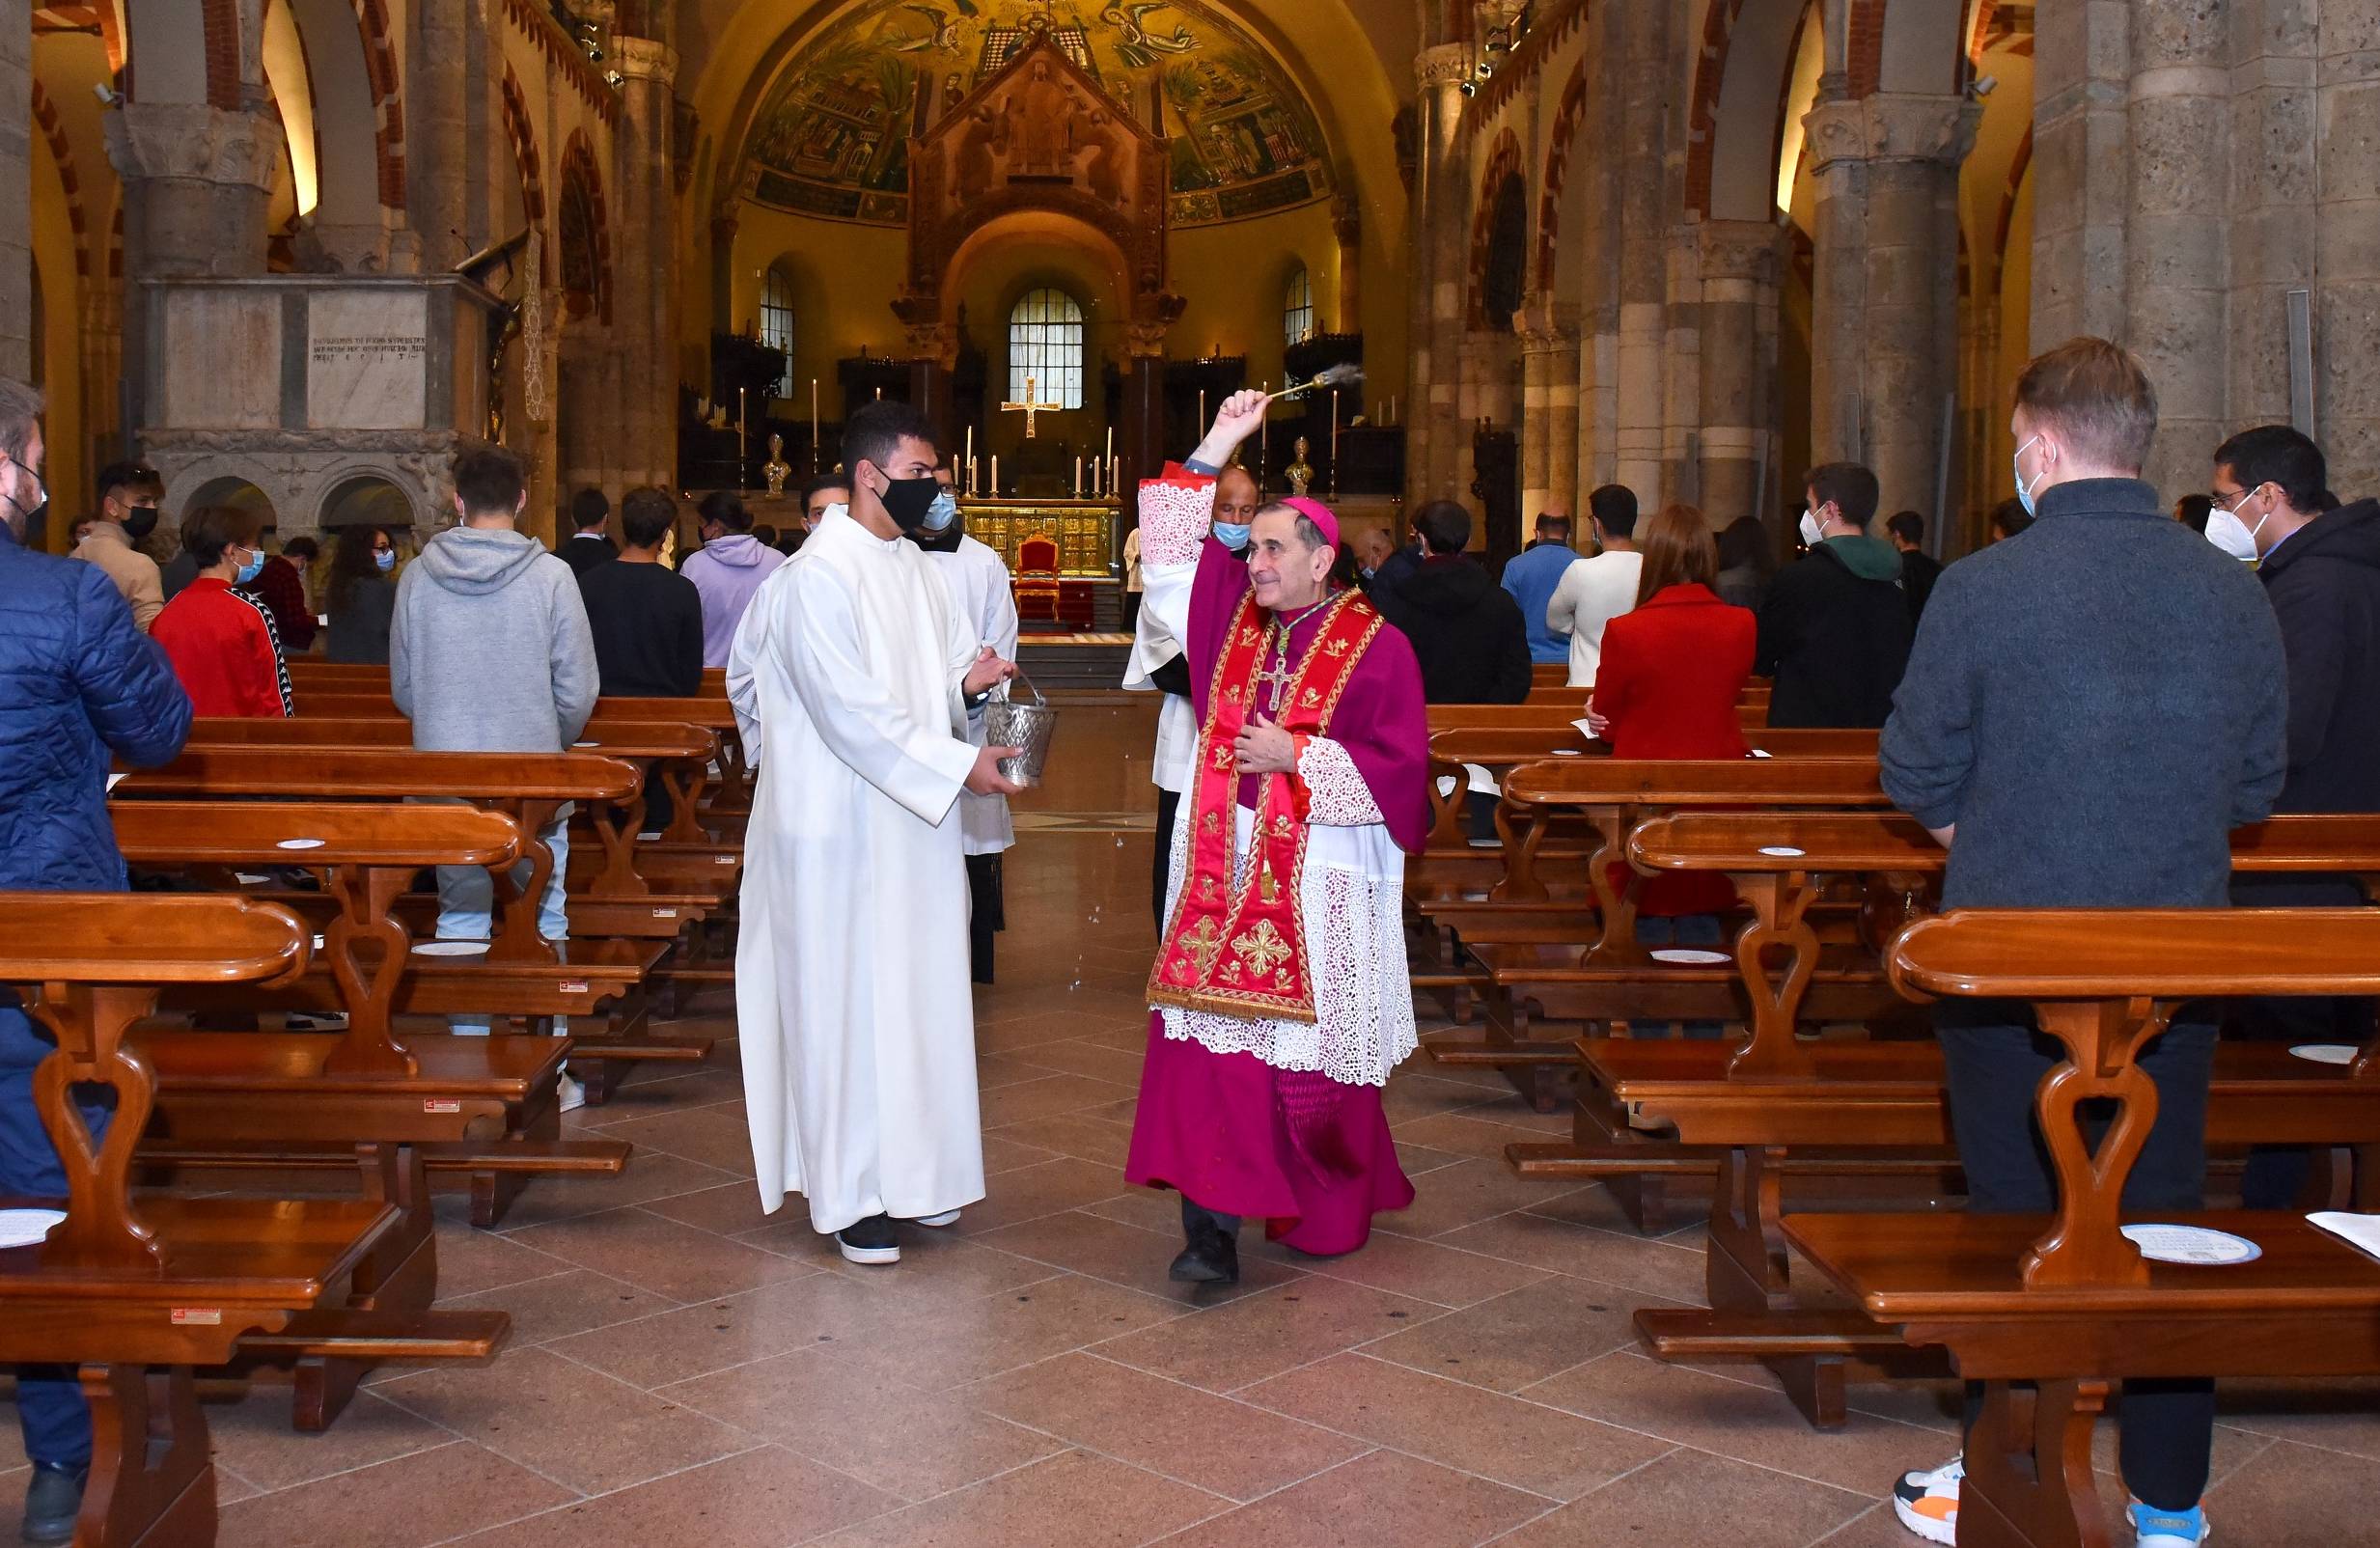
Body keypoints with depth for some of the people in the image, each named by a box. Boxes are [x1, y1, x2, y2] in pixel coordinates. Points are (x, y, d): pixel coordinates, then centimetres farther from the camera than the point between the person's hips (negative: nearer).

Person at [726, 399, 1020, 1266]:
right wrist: (958, 765, -20)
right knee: (847, 999, 0)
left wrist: (966, 679, -1)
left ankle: (909, 1171, 25)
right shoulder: (818, 577, -16)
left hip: (913, 821, 8)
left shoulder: (912, 566, 10)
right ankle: (847, 1194, 10)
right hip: (843, 825, -8)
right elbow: (854, 713, -21)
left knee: (917, 991, 13)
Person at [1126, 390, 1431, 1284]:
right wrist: (1218, 445, 8)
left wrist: (1296, 756, -15)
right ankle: (1213, 1227, -5)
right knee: (1208, 1047, -5)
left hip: (1319, 885, -4)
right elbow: (1167, 548, 13)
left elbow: (1398, 765, -9)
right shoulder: (1234, 617, 10)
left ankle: (1329, 1217, 27)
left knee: (1312, 1057, 6)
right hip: (1223, 872, 4)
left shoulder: (1374, 648, -5)